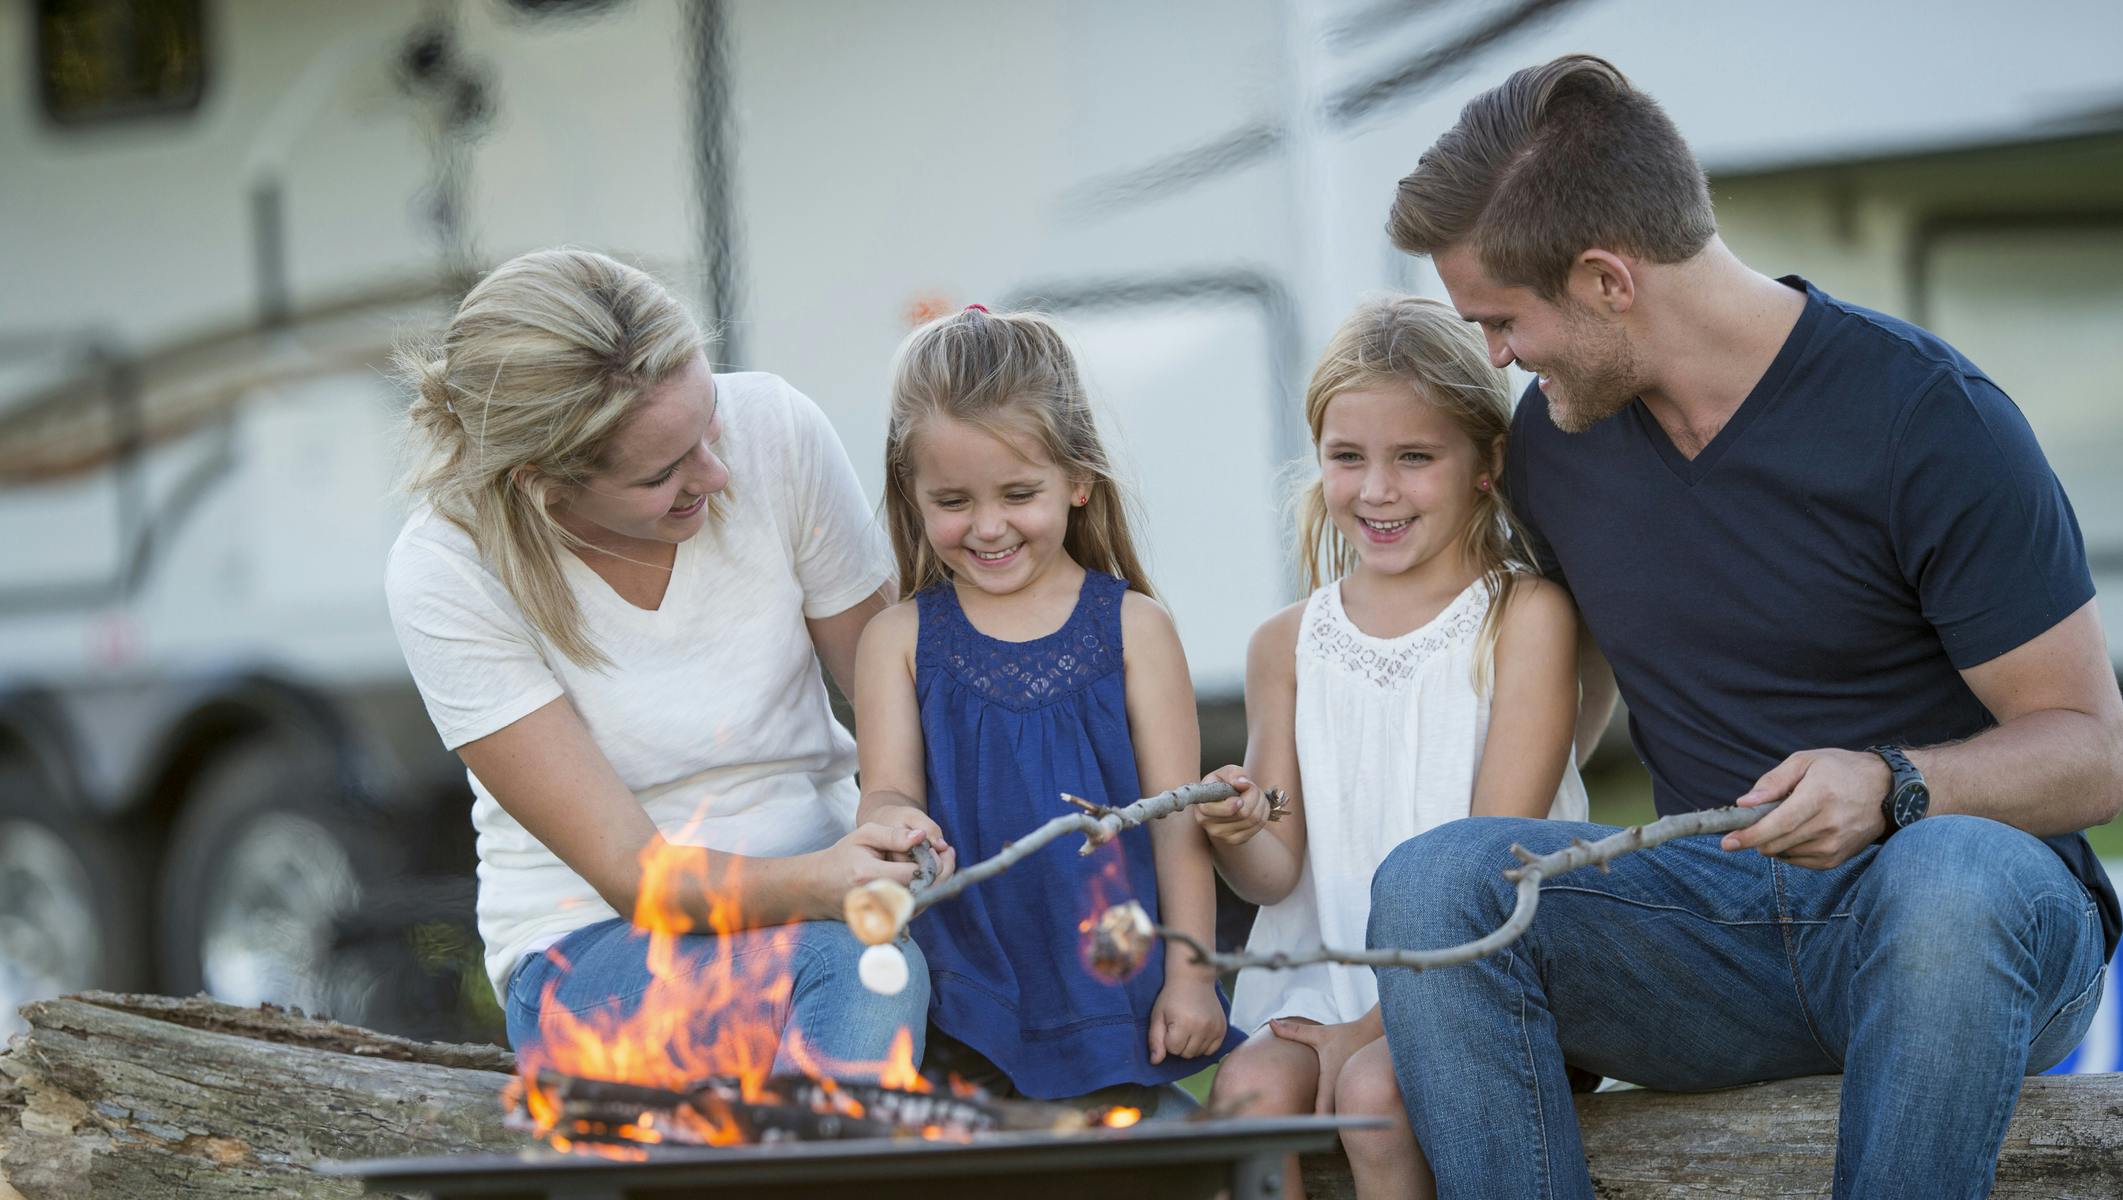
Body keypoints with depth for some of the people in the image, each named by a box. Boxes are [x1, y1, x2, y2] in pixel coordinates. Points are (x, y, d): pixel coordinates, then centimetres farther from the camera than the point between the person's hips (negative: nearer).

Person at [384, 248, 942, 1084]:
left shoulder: (774, 431, -11)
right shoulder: (445, 574, -17)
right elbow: (634, 875, -19)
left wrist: (912, 832, -24)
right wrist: (819, 885, -38)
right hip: (593, 945, -3)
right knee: (851, 952, -35)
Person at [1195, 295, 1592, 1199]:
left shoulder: (1524, 616, -2)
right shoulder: (1288, 644, 11)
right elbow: (1278, 871, 9)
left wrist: (1379, 1024, -13)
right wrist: (1231, 838, -16)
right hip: (1325, 978, 4)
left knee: (1373, 1089, -31)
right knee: (1249, 1088, -25)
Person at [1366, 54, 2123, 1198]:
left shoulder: (1922, 414, -10)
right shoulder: (1552, 438, 8)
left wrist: (1890, 787, -28)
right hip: (1717, 923, 5)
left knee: (1946, 882, -41)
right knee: (1430, 879, -22)